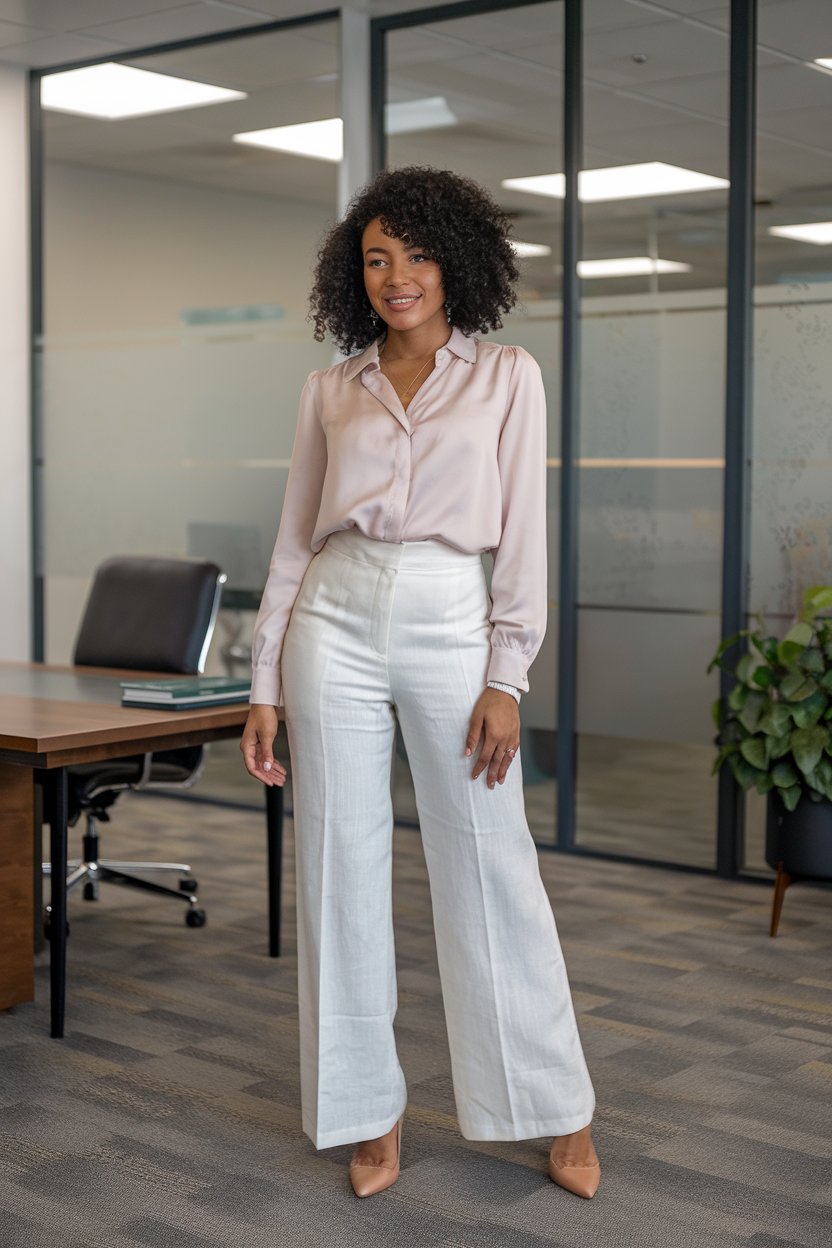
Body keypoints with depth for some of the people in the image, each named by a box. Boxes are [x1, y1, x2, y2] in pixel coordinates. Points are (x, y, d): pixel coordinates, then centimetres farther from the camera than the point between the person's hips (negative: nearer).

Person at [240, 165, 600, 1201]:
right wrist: (265, 686, 5)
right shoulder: (330, 390, 10)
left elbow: (522, 535, 1)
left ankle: (560, 1113, 18)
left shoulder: (507, 378, 5)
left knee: (491, 870, 2)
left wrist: (506, 677, -7)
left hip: (451, 623, -2)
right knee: (341, 870, 4)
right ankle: (371, 1115, 18)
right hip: (336, 622, 2)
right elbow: (295, 542, 10)